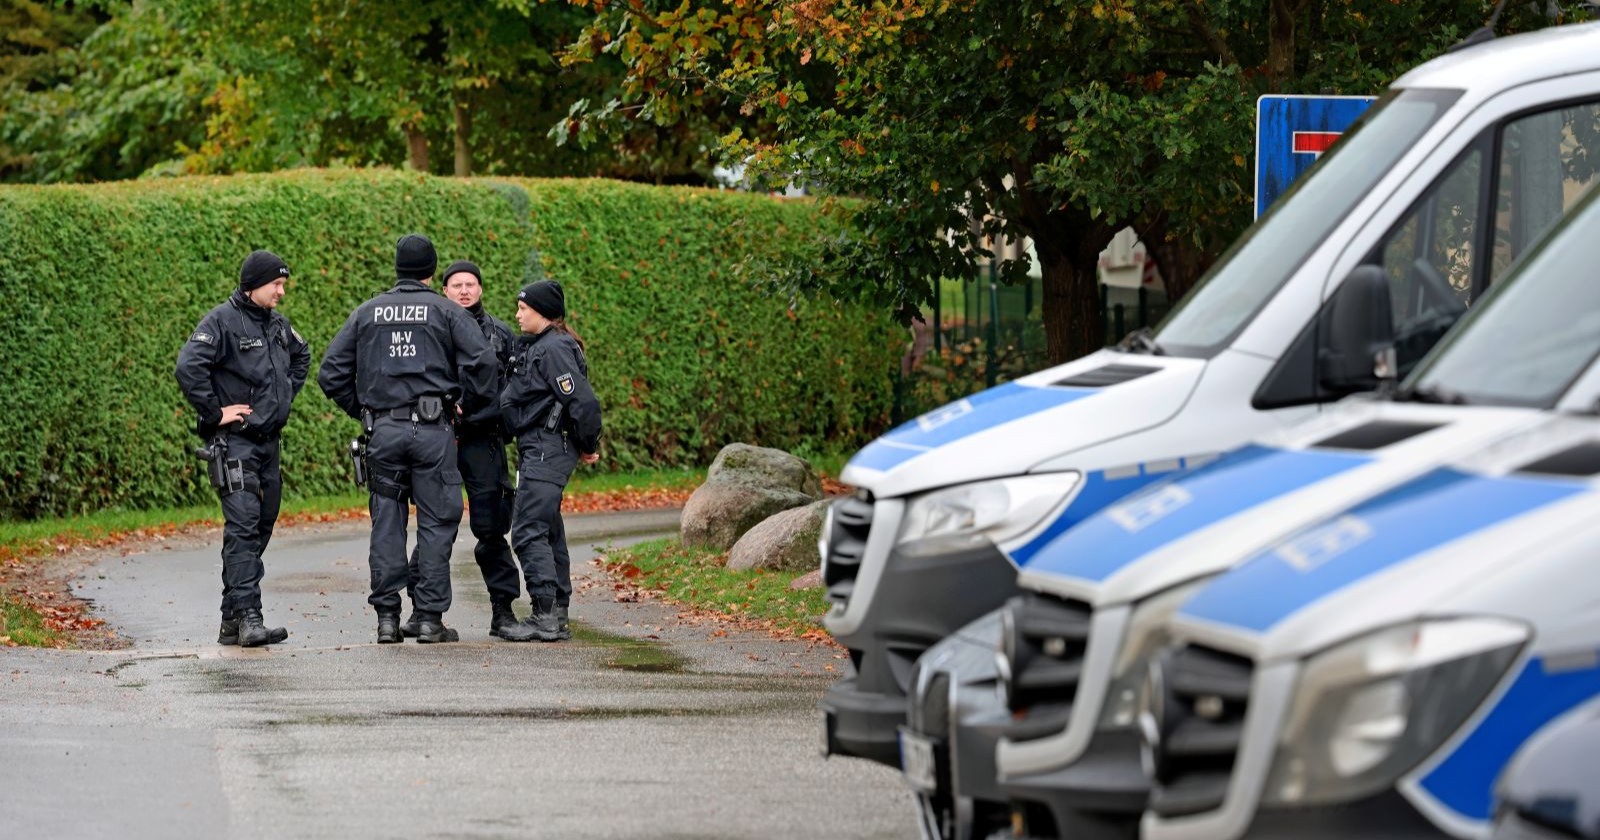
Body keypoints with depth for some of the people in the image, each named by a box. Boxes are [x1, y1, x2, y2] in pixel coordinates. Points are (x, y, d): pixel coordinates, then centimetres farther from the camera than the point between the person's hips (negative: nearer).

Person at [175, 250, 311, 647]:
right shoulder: (222, 322, -12)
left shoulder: (277, 324, 13)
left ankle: (233, 620, 14)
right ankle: (247, 619, -20)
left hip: (269, 440, 9)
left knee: (262, 526, 9)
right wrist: (214, 413, -19)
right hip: (234, 443, -9)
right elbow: (189, 367, -24)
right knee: (243, 528, -15)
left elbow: (301, 355, 34)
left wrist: (286, 395, 20)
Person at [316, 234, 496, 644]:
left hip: (382, 431, 3)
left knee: (386, 523, 7)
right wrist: (468, 404, 4)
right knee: (436, 523, 2)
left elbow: (331, 373, 9)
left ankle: (387, 617, 5)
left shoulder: (367, 313, 11)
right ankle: (430, 618, -1)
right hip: (432, 429, -3)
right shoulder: (445, 311, 2)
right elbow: (481, 359, -10)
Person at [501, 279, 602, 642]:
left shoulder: (554, 349, -15)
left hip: (547, 450, -11)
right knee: (548, 533, 13)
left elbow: (582, 401, -18)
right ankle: (557, 616, 18)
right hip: (538, 450, 11)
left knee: (528, 533, -13)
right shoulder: (536, 345, 15)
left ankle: (547, 615, -15)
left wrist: (588, 446, -7)